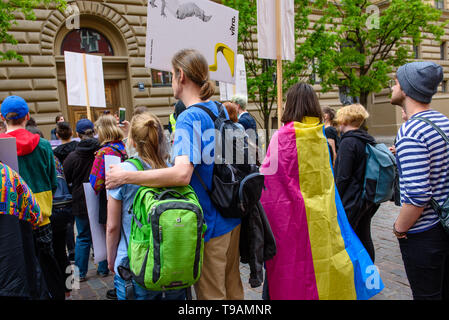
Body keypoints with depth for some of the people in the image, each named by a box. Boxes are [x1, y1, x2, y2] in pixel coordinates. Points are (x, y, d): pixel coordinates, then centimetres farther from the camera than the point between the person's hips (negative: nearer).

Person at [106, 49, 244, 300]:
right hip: (232, 217, 9)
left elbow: (182, 174, -34)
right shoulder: (218, 109, 6)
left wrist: (125, 176, -26)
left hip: (210, 224, -8)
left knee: (210, 293, 9)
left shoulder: (189, 118, -21)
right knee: (232, 287, 23)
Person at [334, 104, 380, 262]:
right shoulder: (368, 140, 9)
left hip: (351, 201, -9)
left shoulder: (348, 142, -16)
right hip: (368, 200, 9)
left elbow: (343, 177, -19)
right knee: (364, 239, 18)